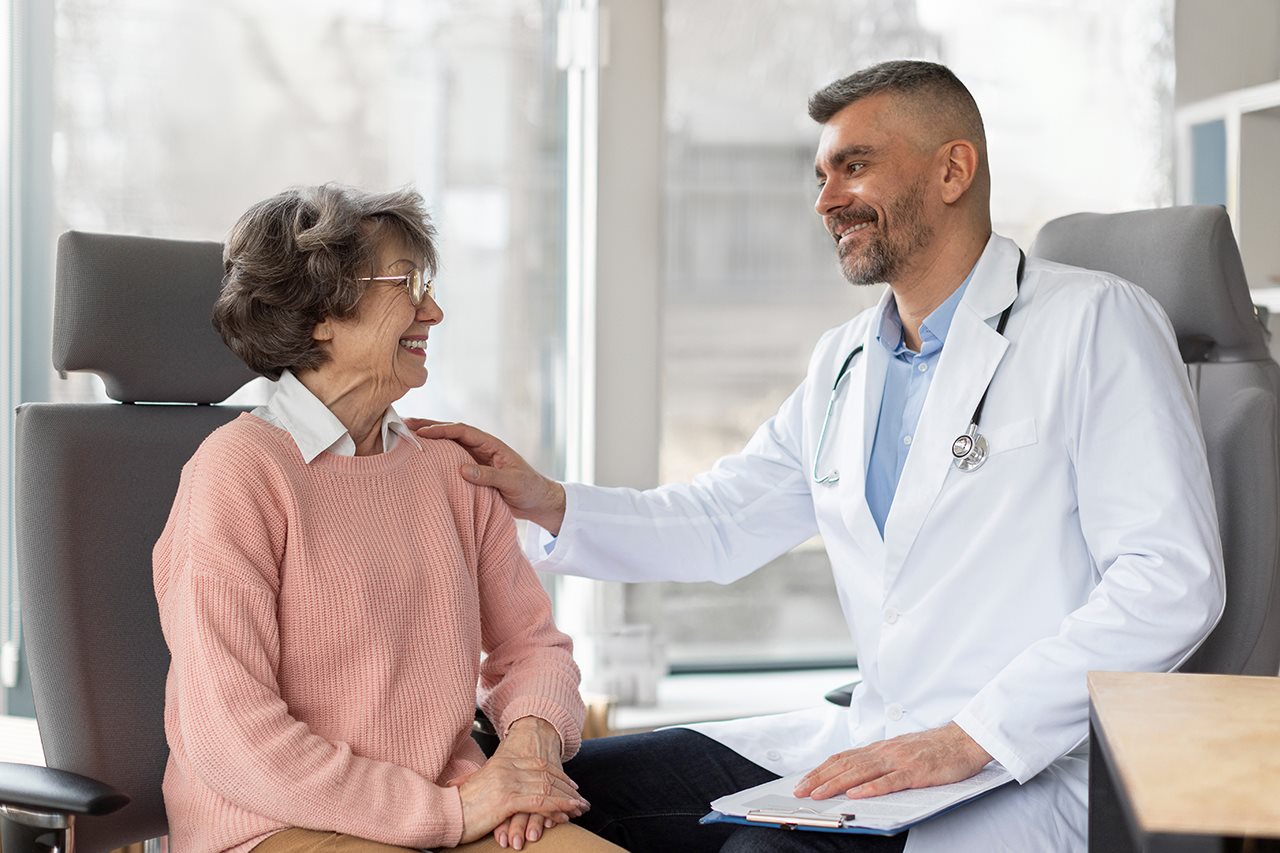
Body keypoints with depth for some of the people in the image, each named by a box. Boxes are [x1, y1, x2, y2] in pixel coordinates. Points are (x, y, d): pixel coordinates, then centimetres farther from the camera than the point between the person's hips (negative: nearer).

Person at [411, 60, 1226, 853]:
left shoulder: (1096, 323, -7)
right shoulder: (844, 363, 18)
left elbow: (1174, 582, -15)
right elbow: (717, 525, 23)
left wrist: (968, 739, -22)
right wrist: (545, 501, 6)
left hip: (1029, 772, -7)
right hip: (868, 740, 7)